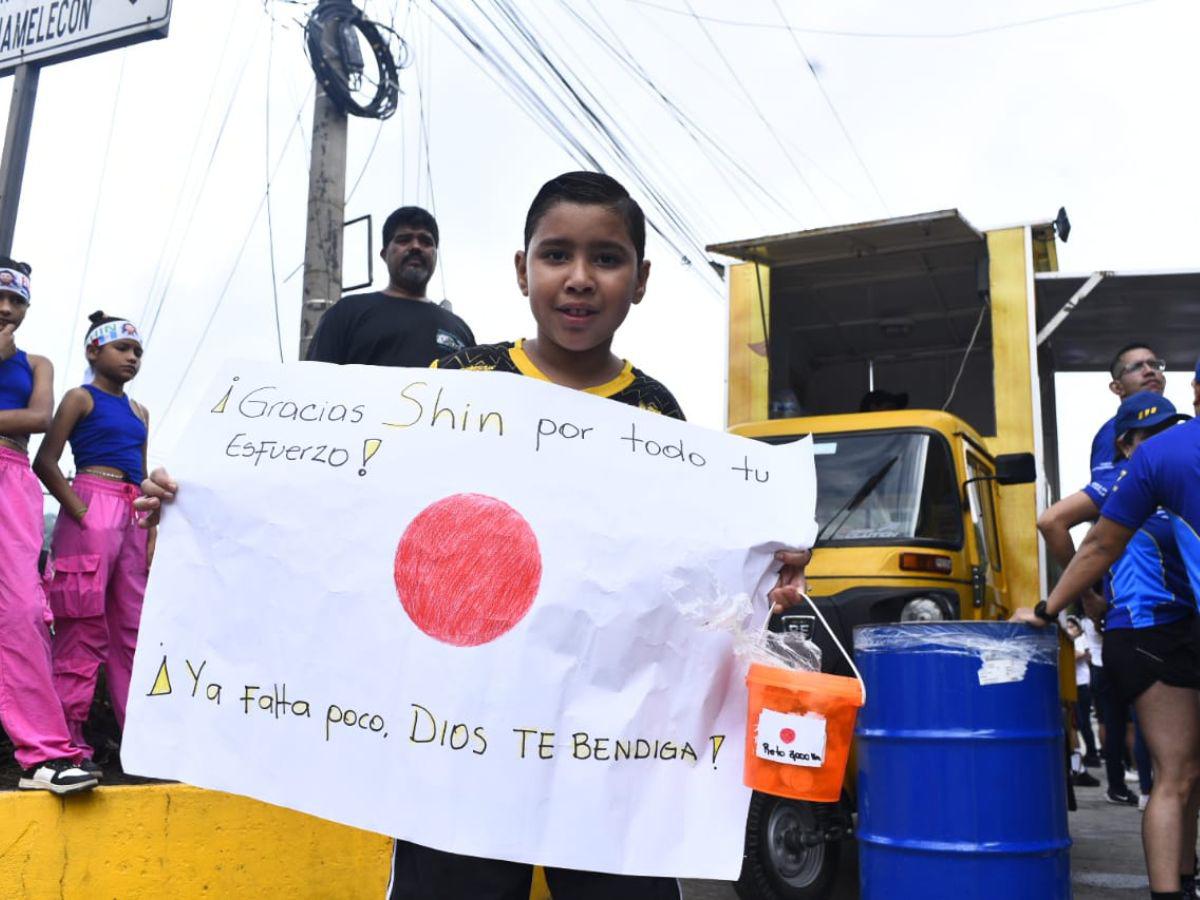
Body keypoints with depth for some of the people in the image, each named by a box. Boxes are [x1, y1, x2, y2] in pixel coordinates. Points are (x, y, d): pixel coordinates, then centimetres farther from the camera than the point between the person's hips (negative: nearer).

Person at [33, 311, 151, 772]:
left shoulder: (139, 412, 20)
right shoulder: (81, 398, 1)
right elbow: (45, 462, -8)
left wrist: (153, 532, 10)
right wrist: (79, 511, -15)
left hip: (133, 517, 7)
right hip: (92, 511, -7)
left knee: (134, 628, 9)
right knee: (85, 629, -6)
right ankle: (66, 736, 0)